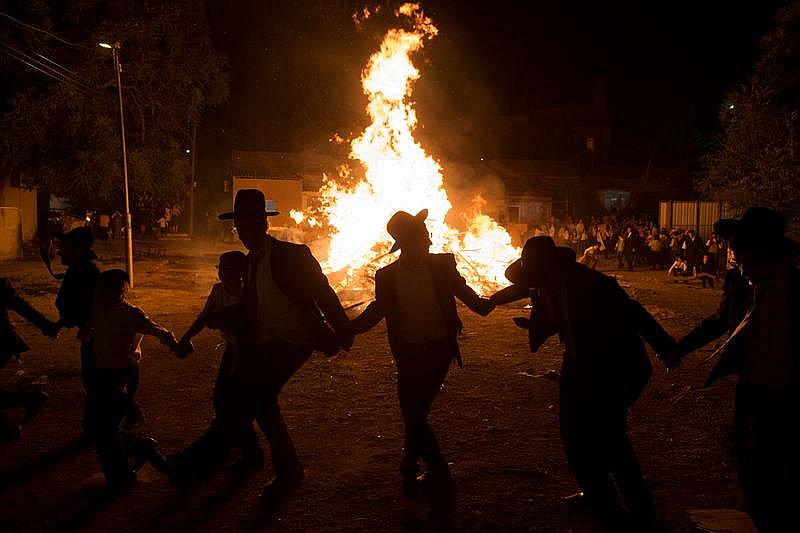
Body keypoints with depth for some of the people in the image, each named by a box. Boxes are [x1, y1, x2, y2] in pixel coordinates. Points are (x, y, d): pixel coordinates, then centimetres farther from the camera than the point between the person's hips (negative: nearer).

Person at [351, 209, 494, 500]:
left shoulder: (443, 265, -4)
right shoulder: (386, 276, -3)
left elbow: (463, 291, 9)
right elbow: (376, 312, 9)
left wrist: (483, 304, -11)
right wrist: (346, 329, -4)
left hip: (440, 348, -1)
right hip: (409, 353, 1)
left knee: (416, 411, -1)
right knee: (413, 412, -2)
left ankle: (409, 470, 18)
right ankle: (438, 470, 14)